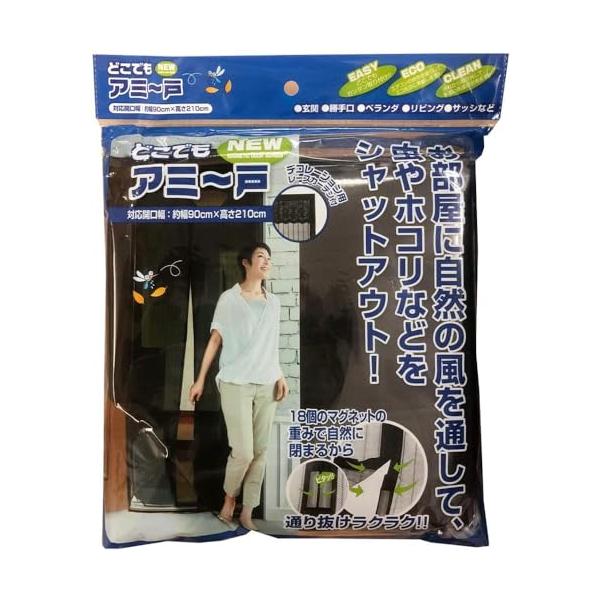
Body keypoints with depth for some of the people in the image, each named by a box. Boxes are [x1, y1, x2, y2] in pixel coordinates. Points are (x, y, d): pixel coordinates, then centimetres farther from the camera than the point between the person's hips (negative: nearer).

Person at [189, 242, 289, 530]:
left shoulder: (273, 302, 11)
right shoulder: (229, 298, -1)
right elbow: (215, 340, 1)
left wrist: (280, 375, 6)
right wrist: (200, 379, 0)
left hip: (266, 385, 4)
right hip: (236, 384, -4)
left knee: (260, 451, 5)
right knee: (243, 452, -6)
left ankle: (247, 512, 21)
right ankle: (229, 501, 23)